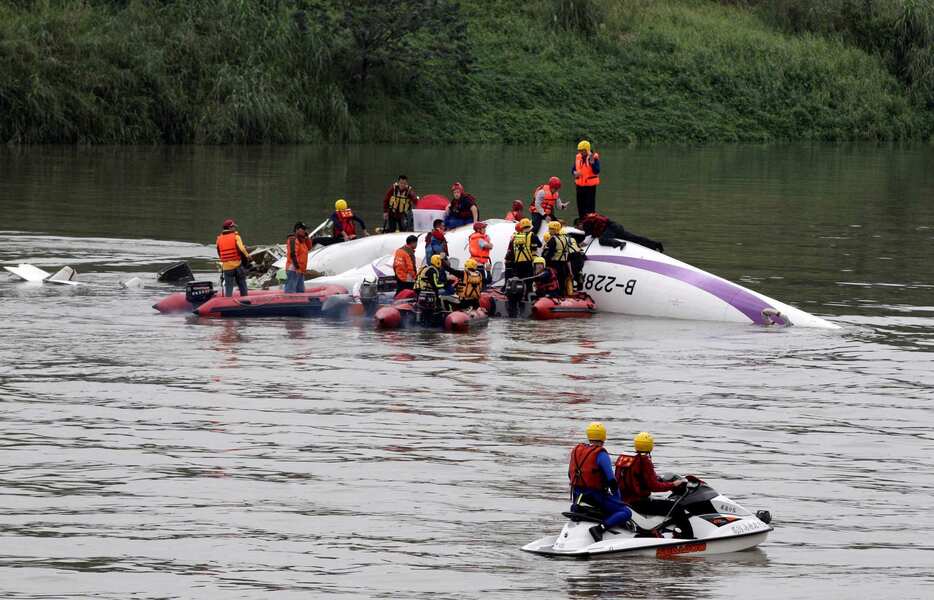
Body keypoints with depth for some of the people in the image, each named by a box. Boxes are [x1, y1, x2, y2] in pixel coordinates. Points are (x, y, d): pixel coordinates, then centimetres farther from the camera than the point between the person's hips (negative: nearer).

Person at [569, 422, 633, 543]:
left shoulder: (576, 450, 8)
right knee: (626, 512, -12)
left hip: (577, 492, 7)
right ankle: (600, 528, -29)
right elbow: (611, 479, -17)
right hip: (596, 495, -7)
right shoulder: (600, 454, -13)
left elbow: (570, 474, 16)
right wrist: (618, 500, -5)